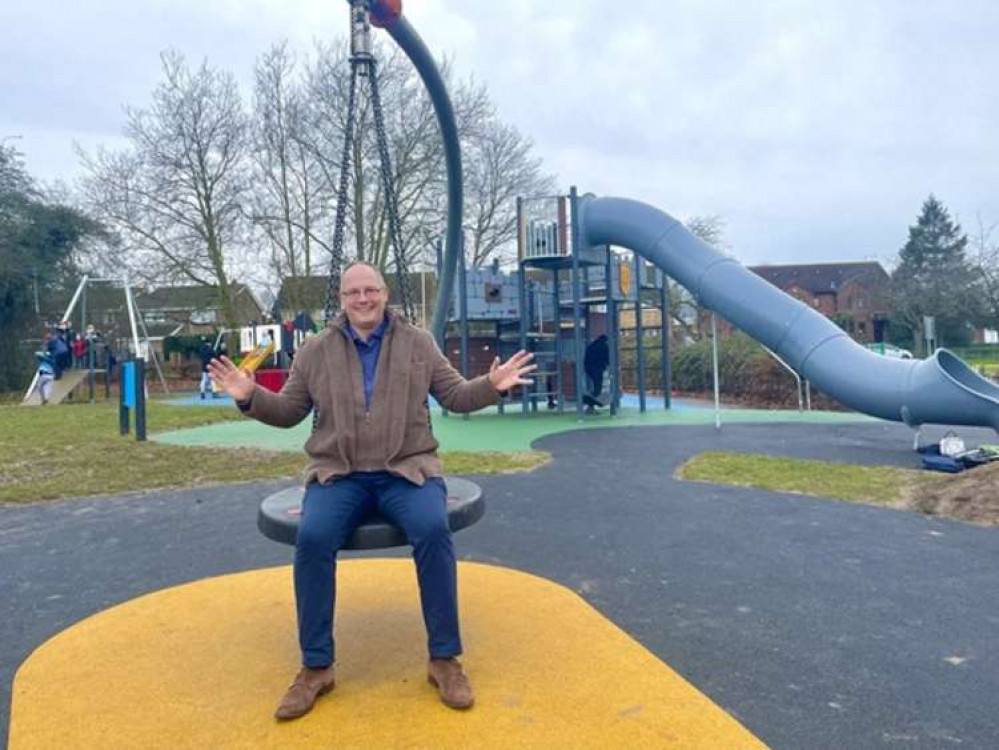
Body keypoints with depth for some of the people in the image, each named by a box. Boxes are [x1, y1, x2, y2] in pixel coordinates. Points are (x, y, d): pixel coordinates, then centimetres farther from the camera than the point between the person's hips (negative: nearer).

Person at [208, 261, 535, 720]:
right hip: (338, 475, 1)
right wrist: (250, 397, -4)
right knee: (312, 538, -28)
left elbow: (454, 395, 8)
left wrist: (491, 385, -11)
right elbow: (289, 411, 14)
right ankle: (316, 667, -11)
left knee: (433, 531, -30)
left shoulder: (418, 343, 8)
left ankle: (444, 659, -14)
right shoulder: (315, 351, 9)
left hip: (406, 471, -1)